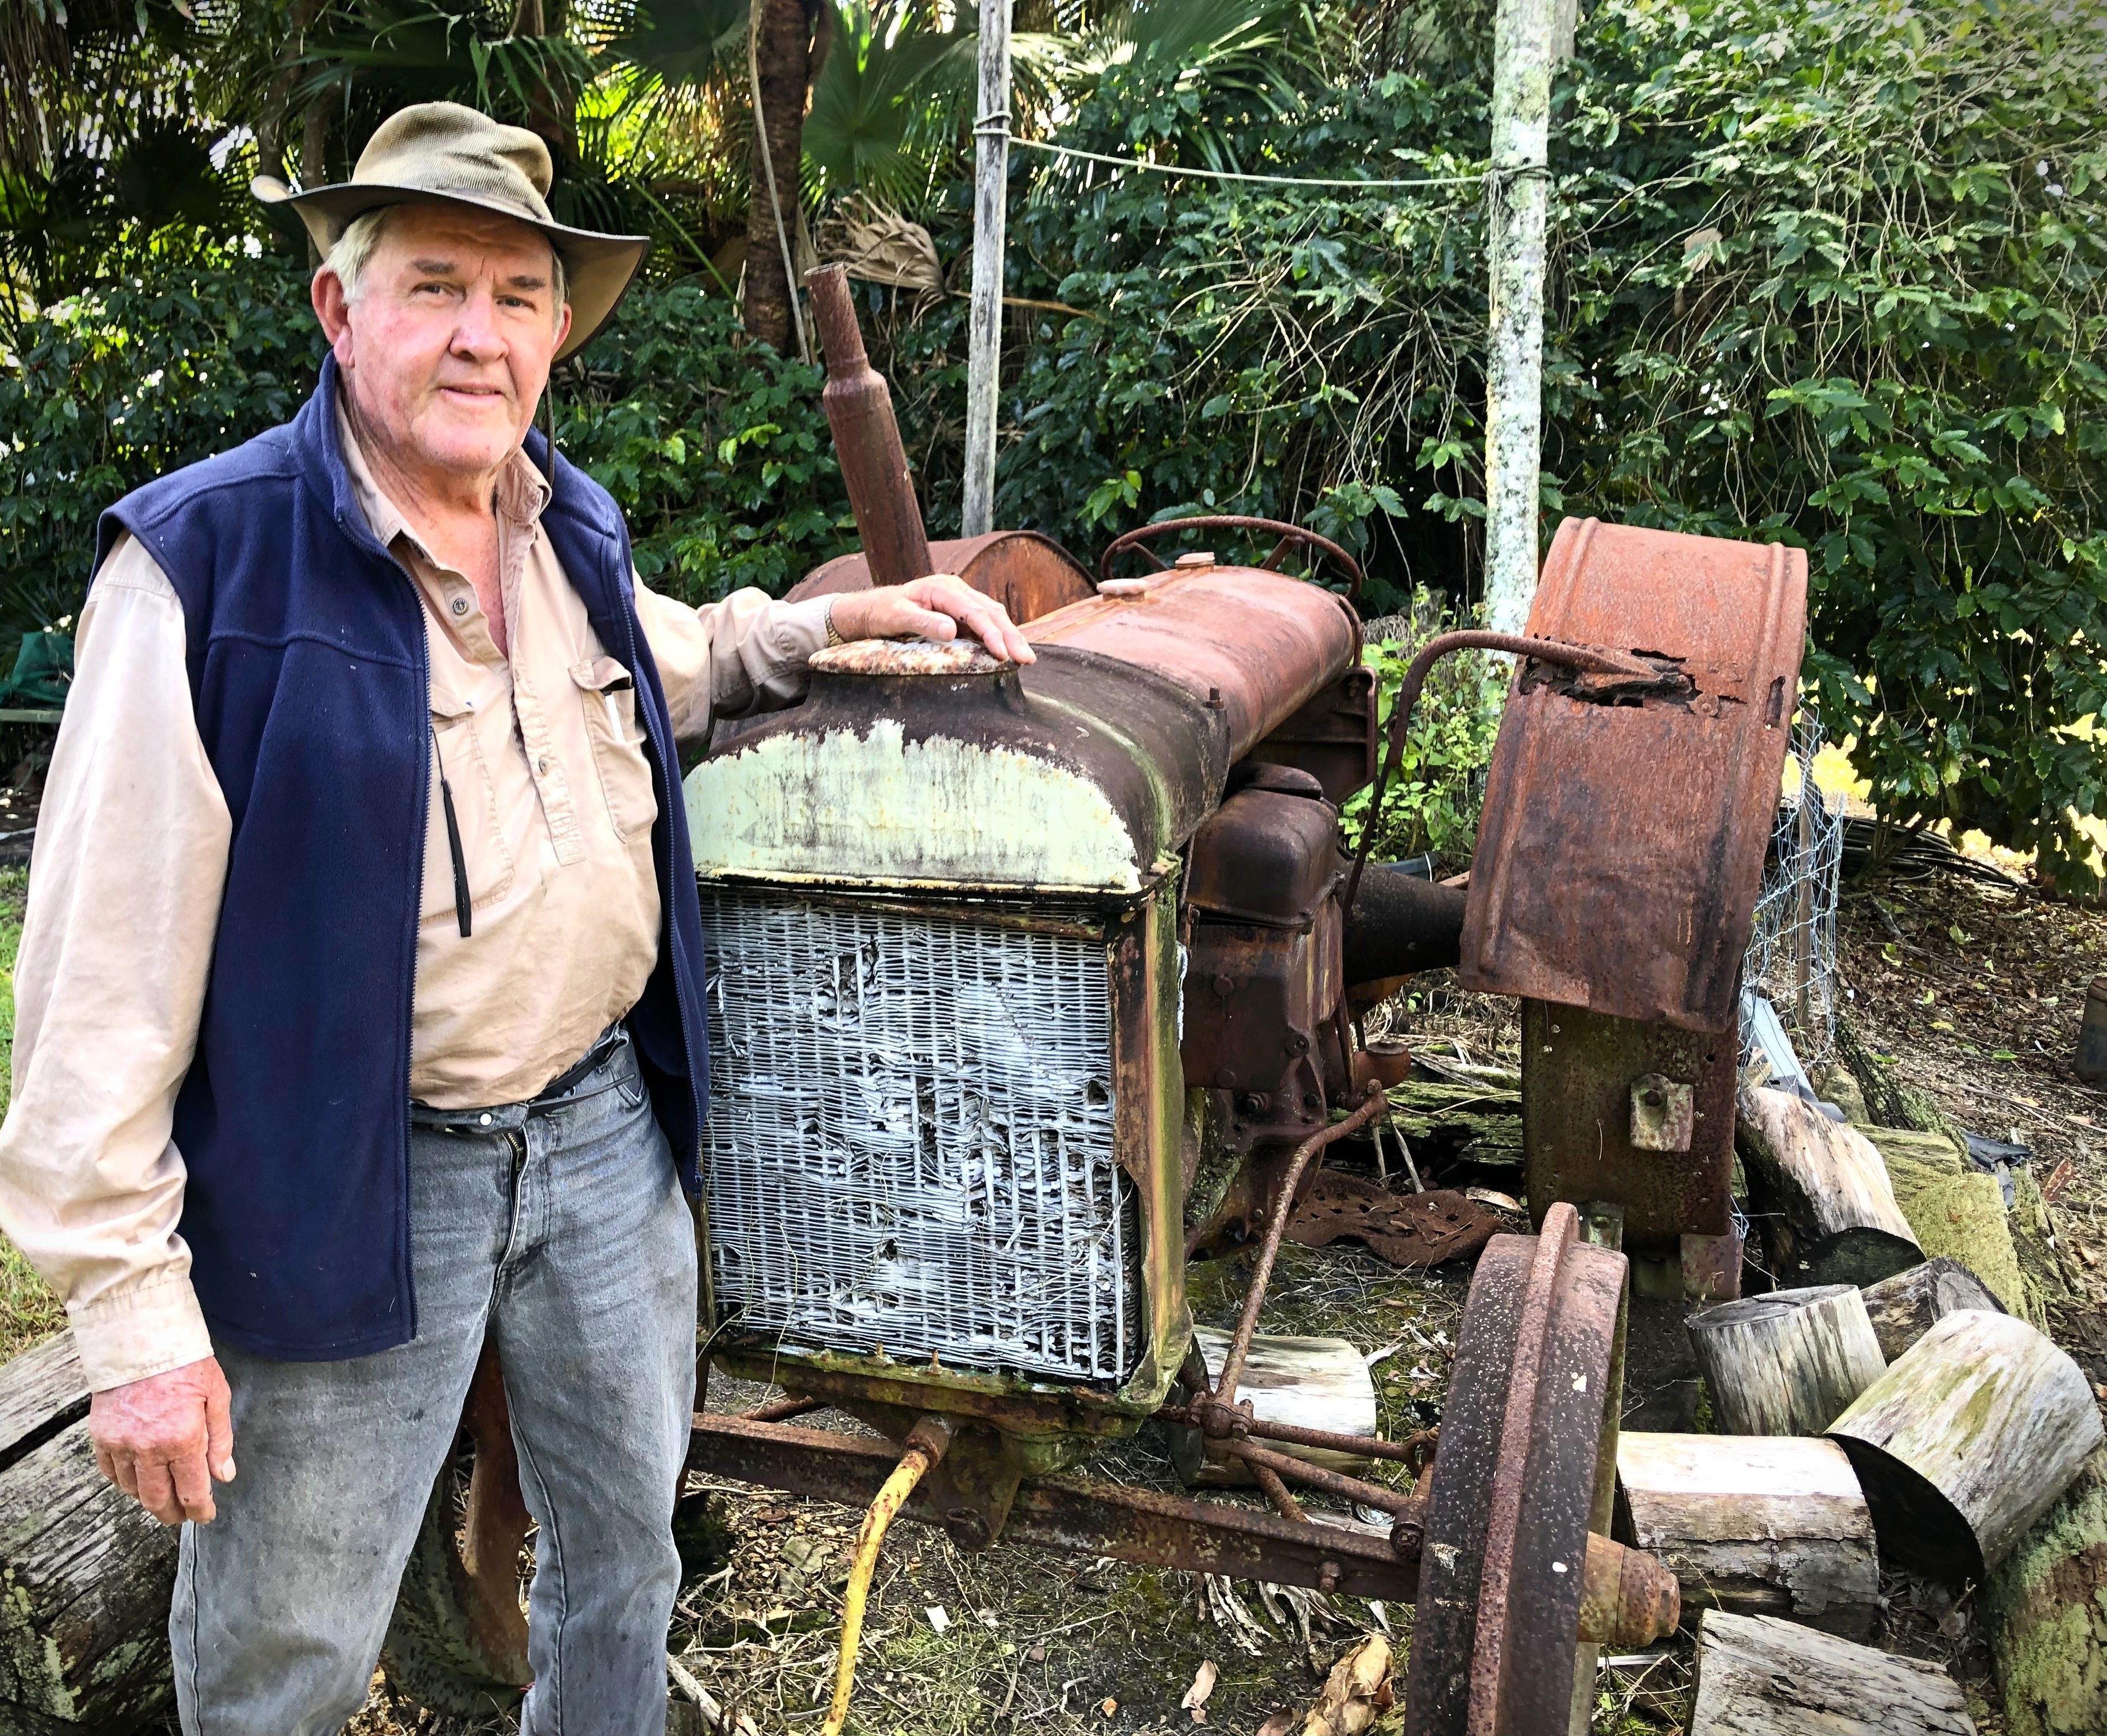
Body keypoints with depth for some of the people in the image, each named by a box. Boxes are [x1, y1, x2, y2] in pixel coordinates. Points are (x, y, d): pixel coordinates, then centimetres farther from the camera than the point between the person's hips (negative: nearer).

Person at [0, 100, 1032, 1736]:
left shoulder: (576, 530, 4)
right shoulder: (207, 557, -17)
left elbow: (676, 664, 28)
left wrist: (836, 618, 11)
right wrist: (132, 1309, -17)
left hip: (611, 1125, 6)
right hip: (352, 1180, -6)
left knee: (628, 1542, 24)